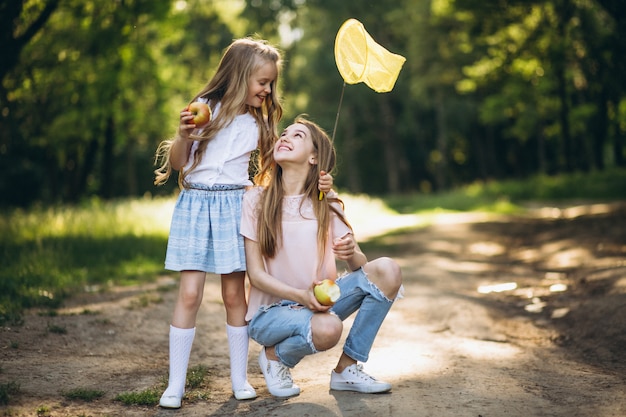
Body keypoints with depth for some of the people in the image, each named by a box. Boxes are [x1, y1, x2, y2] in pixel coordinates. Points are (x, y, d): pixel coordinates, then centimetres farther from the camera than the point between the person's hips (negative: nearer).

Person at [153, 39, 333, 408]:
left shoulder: (259, 123, 11)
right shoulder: (205, 108, 2)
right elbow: (176, 162, 2)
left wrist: (313, 182, 1)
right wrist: (183, 134, -16)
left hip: (235, 207, 2)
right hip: (196, 204, -2)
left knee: (234, 293, 3)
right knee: (190, 293, -6)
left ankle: (240, 378, 14)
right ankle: (176, 384, 2)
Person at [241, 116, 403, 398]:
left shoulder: (327, 204, 2)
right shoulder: (256, 200, -6)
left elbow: (360, 264, -2)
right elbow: (255, 273, -10)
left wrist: (352, 254, -27)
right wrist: (301, 296, -26)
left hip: (317, 302, 4)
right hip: (269, 312, -4)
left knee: (387, 271, -18)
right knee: (327, 328, -37)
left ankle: (347, 369, -7)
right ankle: (274, 356, -2)